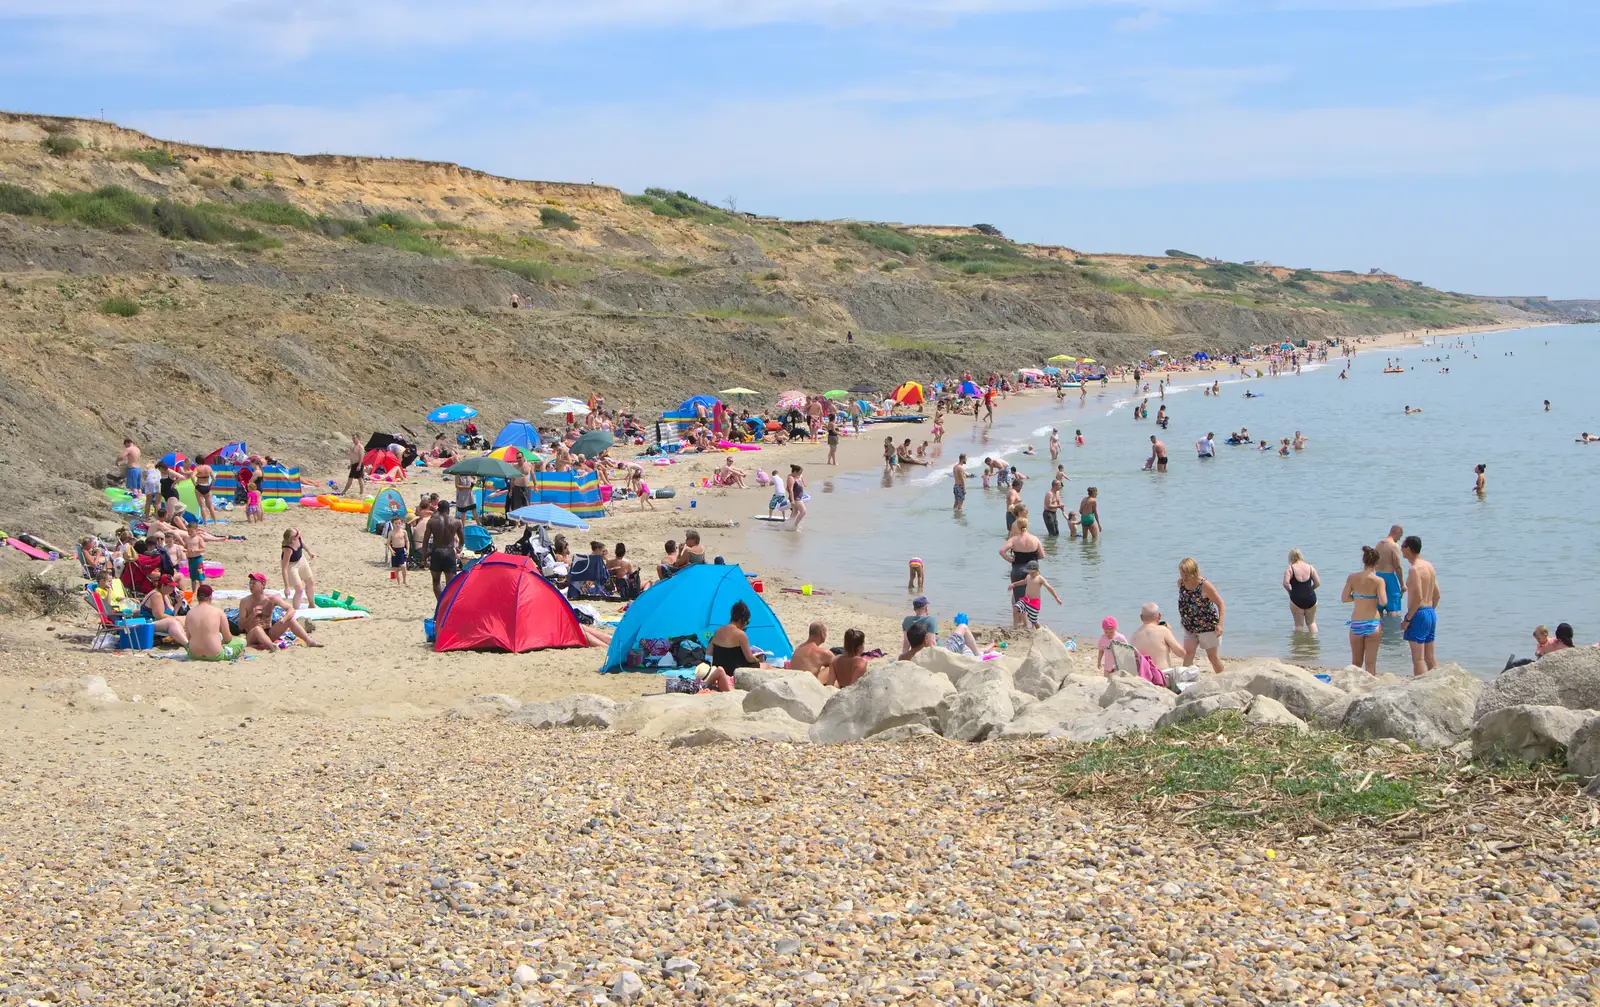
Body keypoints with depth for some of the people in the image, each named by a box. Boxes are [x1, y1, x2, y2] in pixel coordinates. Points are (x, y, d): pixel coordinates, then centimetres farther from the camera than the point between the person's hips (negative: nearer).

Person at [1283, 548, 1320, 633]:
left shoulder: (1290, 568, -6)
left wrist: (1290, 591, 0)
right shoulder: (1310, 567, 4)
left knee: (1299, 624, 9)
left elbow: (1285, 583, -19)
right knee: (1311, 622, 20)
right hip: (1311, 598, 3)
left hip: (1296, 599, -3)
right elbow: (1318, 583, -1)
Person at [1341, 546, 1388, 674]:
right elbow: (1382, 602, -18)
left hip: (1356, 624, 3)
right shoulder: (1378, 580, -10)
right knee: (1370, 662, 4)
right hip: (1373, 623, -3)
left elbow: (1344, 598, 1)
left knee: (1356, 662, 16)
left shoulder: (1352, 578, -2)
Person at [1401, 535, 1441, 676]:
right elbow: (1436, 595, 17)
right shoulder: (1429, 566, 12)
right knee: (1430, 658, 15)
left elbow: (1418, 597, -22)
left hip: (1419, 615, -9)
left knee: (1418, 659, -8)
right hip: (1431, 614, 9)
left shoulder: (1415, 569, -16)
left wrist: (1407, 619, -18)